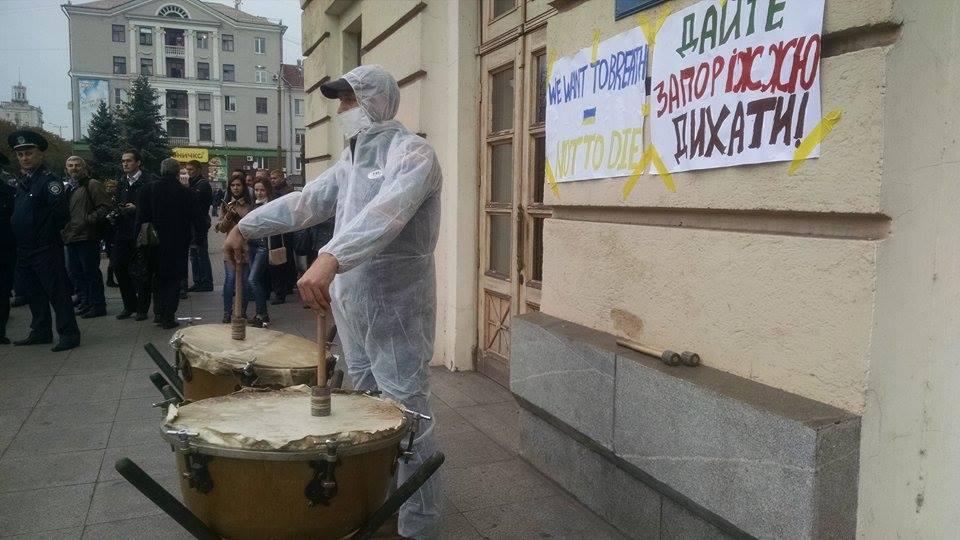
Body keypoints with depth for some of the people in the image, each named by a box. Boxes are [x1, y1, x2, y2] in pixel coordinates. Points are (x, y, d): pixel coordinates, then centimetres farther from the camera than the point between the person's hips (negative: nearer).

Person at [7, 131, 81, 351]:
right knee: (32, 292, 15)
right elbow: (16, 213, 19)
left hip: (46, 250, -9)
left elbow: (62, 213, -22)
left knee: (57, 292, -4)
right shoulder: (21, 181, 14)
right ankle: (41, 332, 26)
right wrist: (17, 238, 9)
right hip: (24, 249, 9)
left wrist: (47, 234, -12)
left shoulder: (49, 180, -13)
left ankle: (69, 333, 3)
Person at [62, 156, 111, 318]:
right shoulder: (67, 188, 20)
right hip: (71, 238, 9)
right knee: (75, 273, 13)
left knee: (91, 273, -5)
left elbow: (105, 206, -14)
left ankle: (98, 305, 3)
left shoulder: (92, 185, -5)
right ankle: (85, 303, 23)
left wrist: (89, 220, -18)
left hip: (87, 238, -9)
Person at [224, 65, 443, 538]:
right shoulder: (351, 159, 16)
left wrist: (330, 258, -47)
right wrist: (247, 226, 16)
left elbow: (386, 213, -33)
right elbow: (307, 201, 22)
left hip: (396, 310, -9)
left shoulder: (410, 152, -15)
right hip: (352, 305, 9)